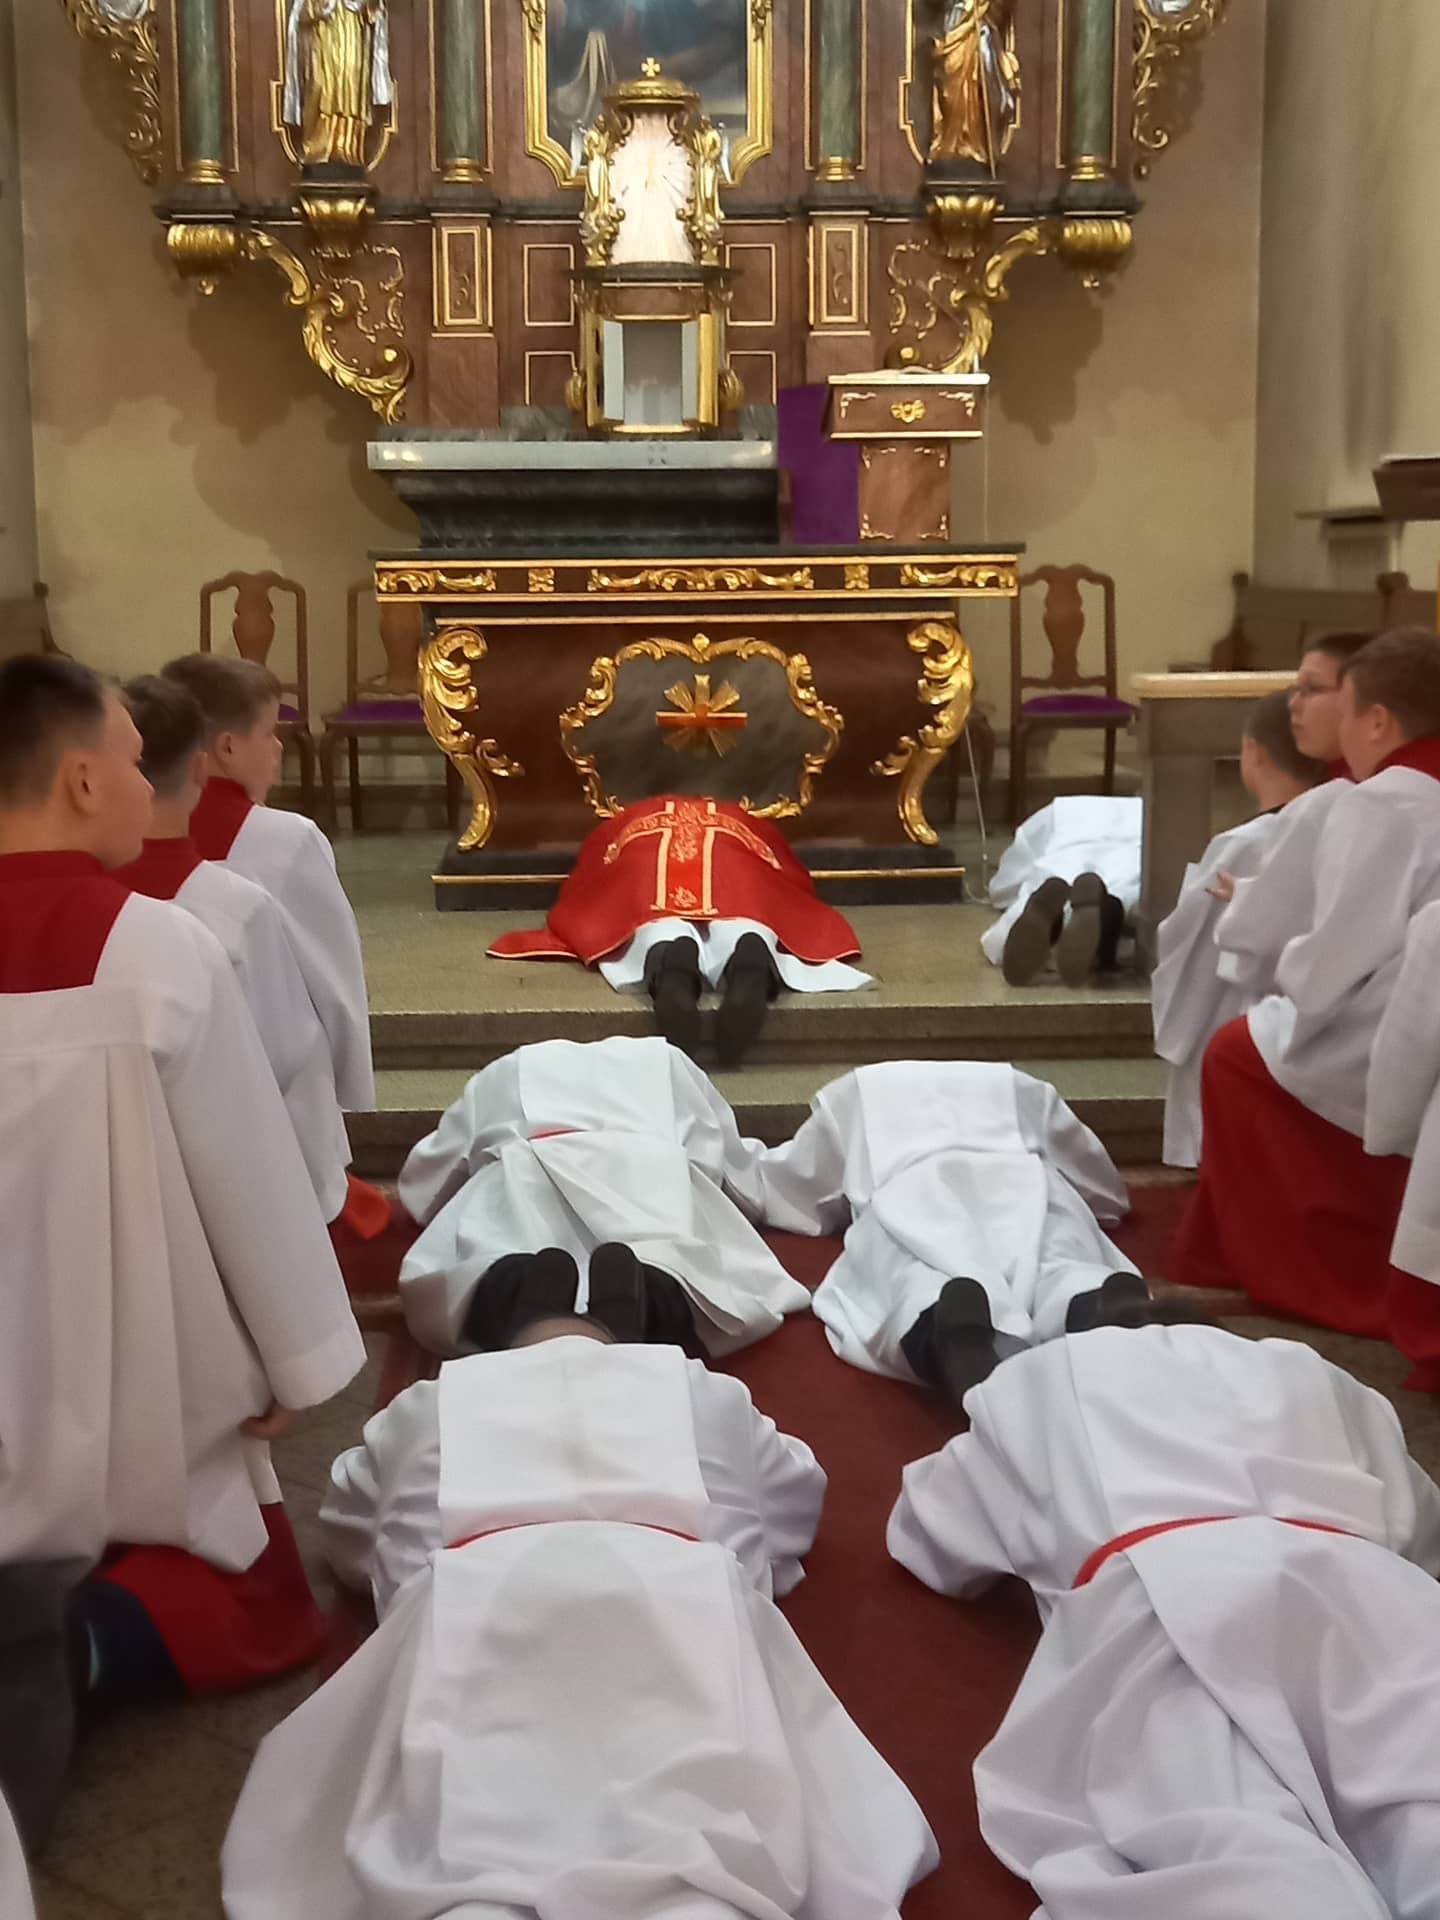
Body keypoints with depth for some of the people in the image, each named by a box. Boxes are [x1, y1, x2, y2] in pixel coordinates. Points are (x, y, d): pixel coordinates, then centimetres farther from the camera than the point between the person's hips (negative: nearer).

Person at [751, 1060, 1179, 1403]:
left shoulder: (851, 1097, 39)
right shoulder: (1020, 1089, 43)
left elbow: (774, 1193, 46)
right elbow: (1104, 1188, 51)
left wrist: (841, 1206, 62)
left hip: (909, 1192, -2)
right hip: (1026, 1183, 2)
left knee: (913, 1281, -27)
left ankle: (956, 1339, -63)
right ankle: (1099, 1311, -59)